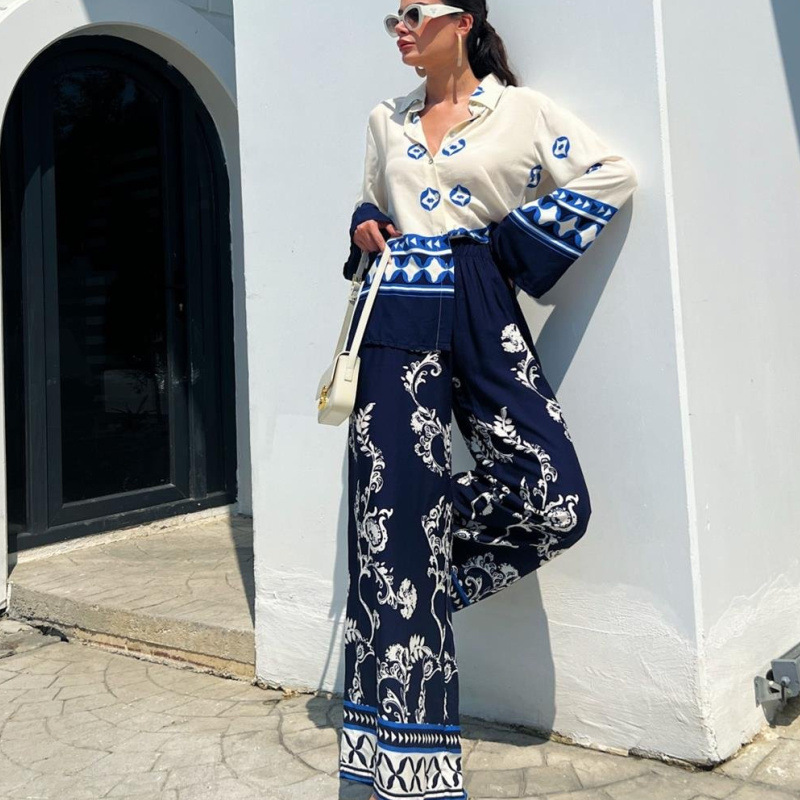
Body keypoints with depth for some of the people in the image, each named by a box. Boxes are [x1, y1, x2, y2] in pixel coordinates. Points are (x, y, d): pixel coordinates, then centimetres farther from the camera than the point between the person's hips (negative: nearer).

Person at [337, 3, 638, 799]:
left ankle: (437, 545, 16)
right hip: (398, 315, 2)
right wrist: (364, 225, 6)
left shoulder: (521, 109, 5)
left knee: (556, 501, -15)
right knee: (397, 511, -3)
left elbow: (614, 174, -3)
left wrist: (513, 241, -5)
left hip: (482, 315, -1)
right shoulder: (386, 120, 17)